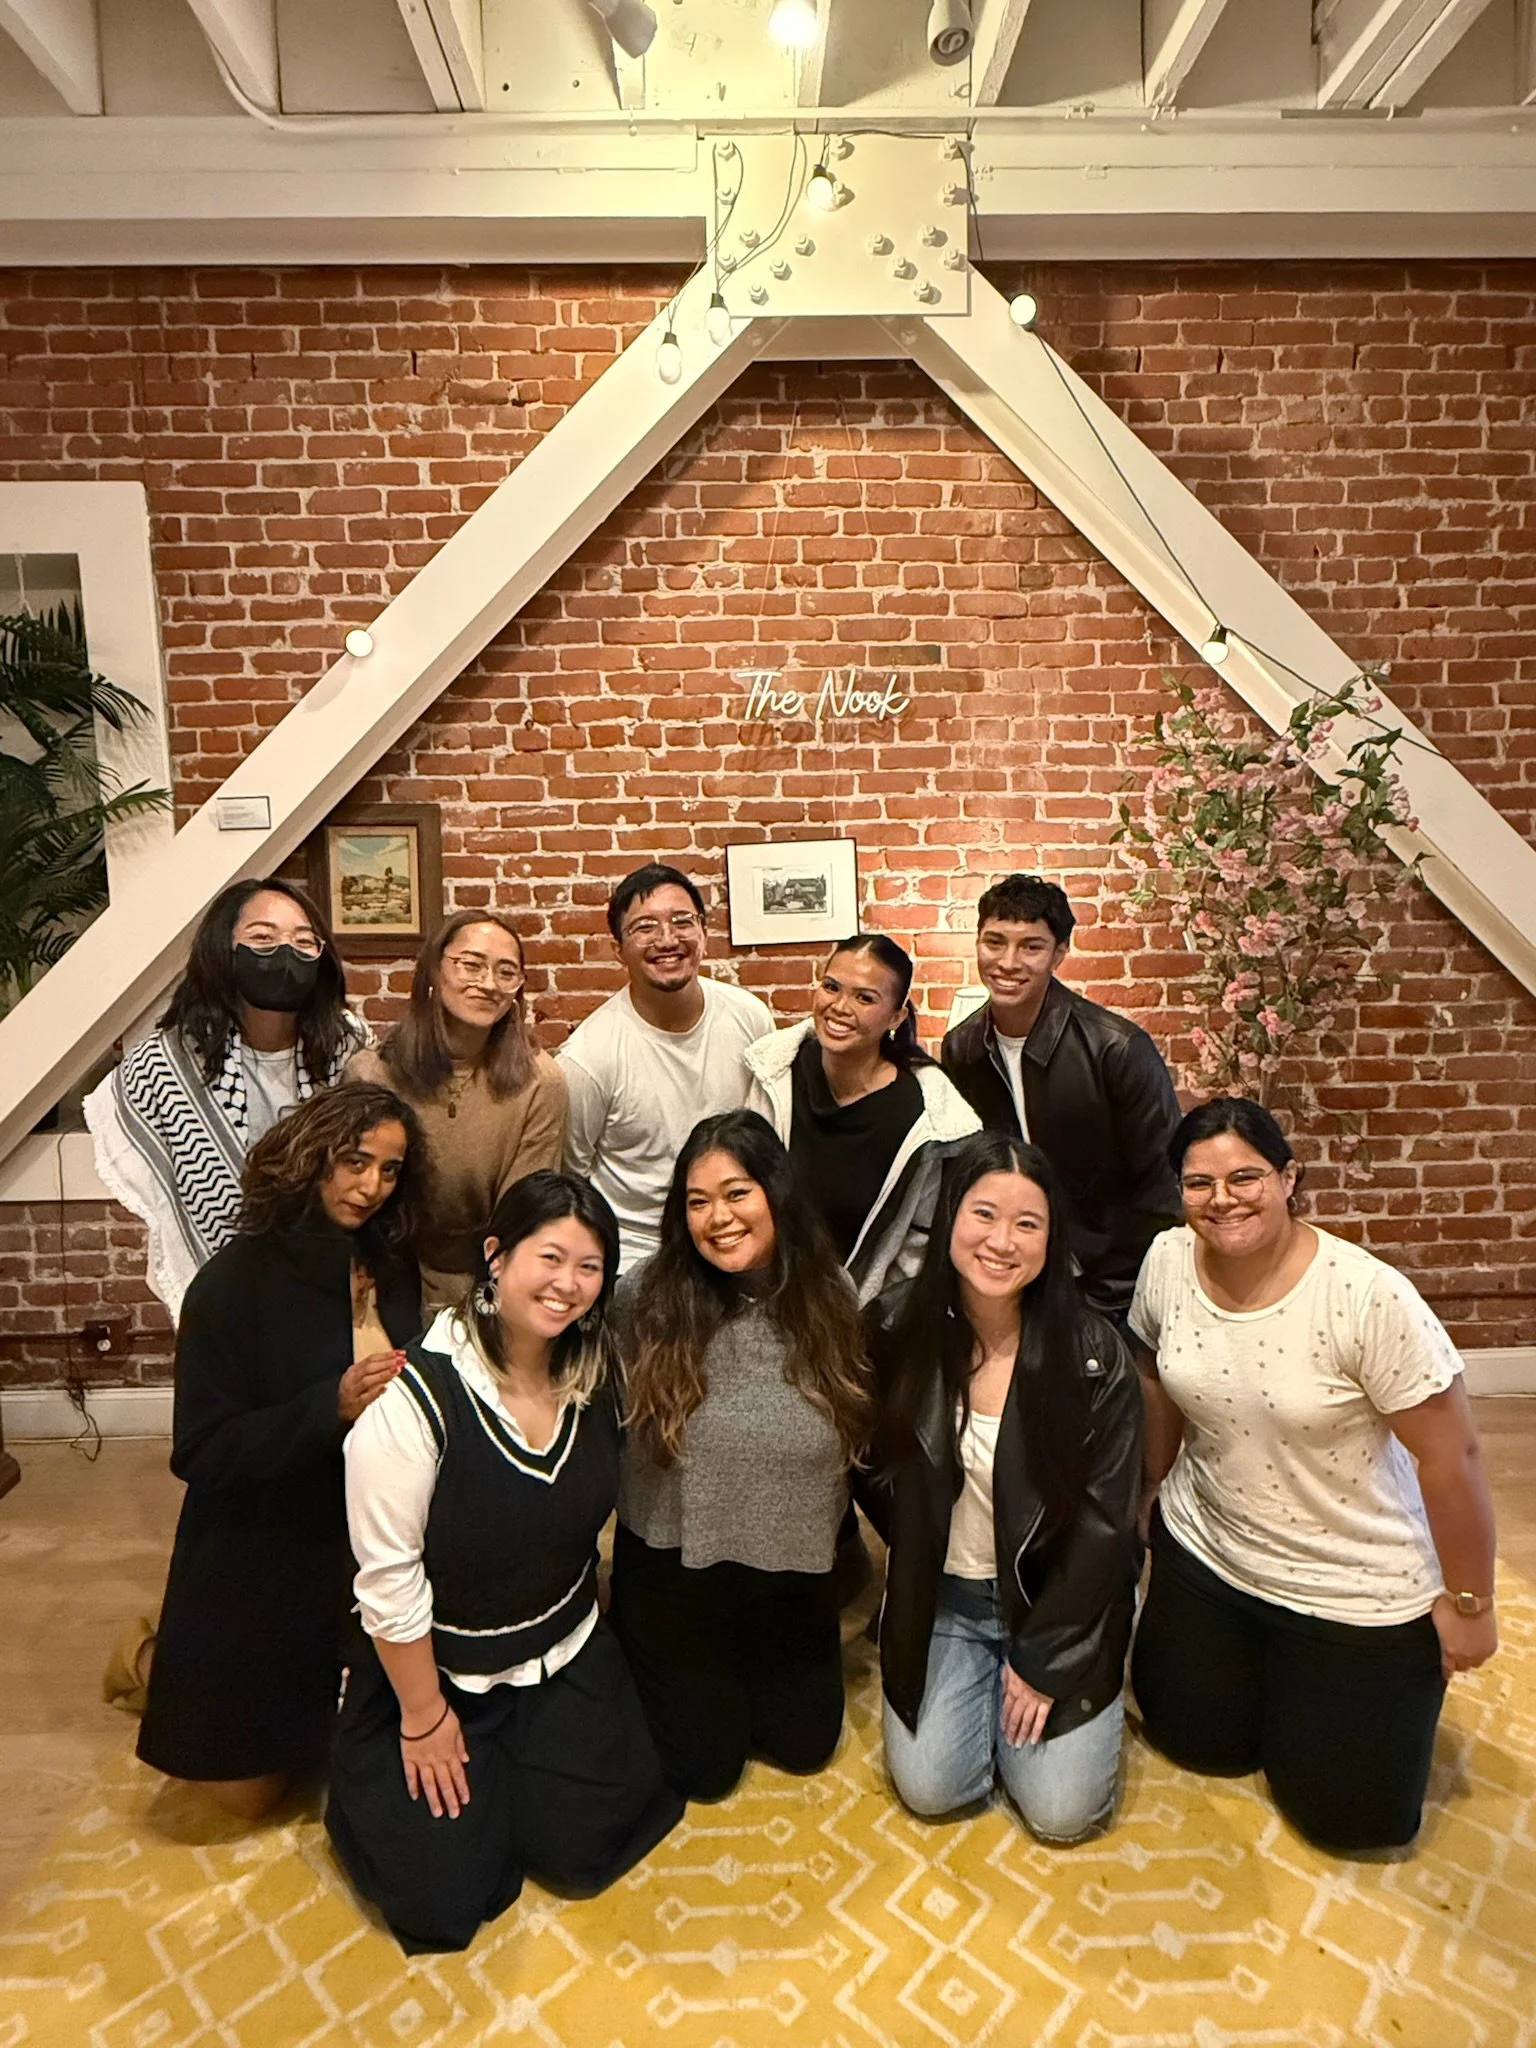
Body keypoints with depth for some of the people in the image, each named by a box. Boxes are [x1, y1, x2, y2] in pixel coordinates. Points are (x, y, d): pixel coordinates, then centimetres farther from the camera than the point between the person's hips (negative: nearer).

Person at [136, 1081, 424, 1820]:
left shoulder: (392, 1265, -4)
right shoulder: (235, 1281, -19)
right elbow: (199, 1454, -20)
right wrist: (332, 1405, -31)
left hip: (367, 1553, 5)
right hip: (261, 1566, -4)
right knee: (250, 1791, 15)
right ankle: (156, 1660, 37)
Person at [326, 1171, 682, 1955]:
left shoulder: (598, 1378, -12)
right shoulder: (417, 1397, -30)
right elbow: (388, 1576, -21)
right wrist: (424, 1717, -11)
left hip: (566, 1656, 4)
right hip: (439, 1670, -4)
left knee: (588, 1847, 5)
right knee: (446, 1897, 1)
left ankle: (522, 1758, 34)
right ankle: (370, 1779, 30)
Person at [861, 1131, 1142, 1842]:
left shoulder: (1093, 1354, -20)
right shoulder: (895, 1329, -14)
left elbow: (1104, 1522, -14)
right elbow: (875, 1470, 2)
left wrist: (1043, 1659, -11)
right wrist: (921, 1553, -2)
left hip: (1060, 1597, -1)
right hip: (941, 1597, 2)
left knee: (1063, 1809, -6)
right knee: (931, 1789, -3)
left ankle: (1024, 1691, 23)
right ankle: (984, 1690, 26)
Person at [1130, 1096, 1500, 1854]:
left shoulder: (1369, 1298, -29)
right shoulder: (1167, 1262, -14)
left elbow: (1452, 1458, -18)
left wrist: (1467, 1605, -8)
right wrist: (1147, 1495, 16)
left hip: (1357, 1592, -4)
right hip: (1203, 1554, 4)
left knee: (1347, 1814, 8)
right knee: (1195, 1741, 16)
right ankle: (1266, 1666, 45)